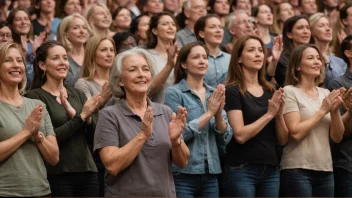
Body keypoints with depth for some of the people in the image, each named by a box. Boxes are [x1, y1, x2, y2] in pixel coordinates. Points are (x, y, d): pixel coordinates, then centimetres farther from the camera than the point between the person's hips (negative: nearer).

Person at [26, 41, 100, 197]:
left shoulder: (78, 94, 12)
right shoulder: (35, 97, -5)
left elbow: (94, 135, 6)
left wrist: (82, 116, -12)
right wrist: (81, 116, -15)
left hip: (87, 171, 5)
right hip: (56, 175, -5)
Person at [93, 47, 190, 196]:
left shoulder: (166, 112, 3)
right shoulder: (109, 115, -7)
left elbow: (182, 162, 1)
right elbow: (112, 166, -17)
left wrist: (175, 140, -16)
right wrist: (143, 135, -23)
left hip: (165, 193, 3)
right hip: (125, 194, -3)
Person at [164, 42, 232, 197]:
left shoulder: (214, 94, 10)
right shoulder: (174, 93, -5)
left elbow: (225, 139, 6)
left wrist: (219, 113, -10)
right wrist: (209, 113, -13)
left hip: (211, 174, 5)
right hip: (183, 174, -5)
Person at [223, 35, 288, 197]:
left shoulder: (271, 91, 12)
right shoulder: (233, 91, -5)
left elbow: (283, 140, 10)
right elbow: (240, 135, -16)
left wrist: (279, 114, -7)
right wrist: (269, 114, -12)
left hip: (271, 170, 6)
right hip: (242, 170, -5)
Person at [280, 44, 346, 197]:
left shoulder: (325, 93, 11)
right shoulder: (289, 91, -5)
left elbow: (337, 137, 8)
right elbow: (296, 133, -15)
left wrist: (335, 111, -7)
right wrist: (323, 110, -11)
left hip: (325, 170, 6)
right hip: (298, 170, -5)